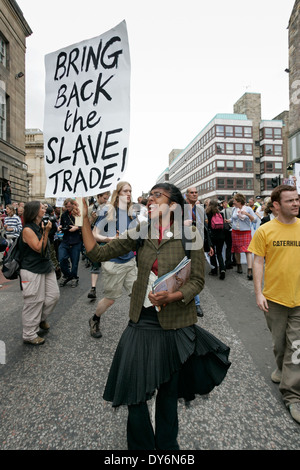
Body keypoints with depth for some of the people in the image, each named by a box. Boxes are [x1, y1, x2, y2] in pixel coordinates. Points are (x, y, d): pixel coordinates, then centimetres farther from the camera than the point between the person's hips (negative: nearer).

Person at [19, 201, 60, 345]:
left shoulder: (40, 226, 10)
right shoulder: (28, 230, -16)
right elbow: (39, 248, -21)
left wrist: (46, 229, 8)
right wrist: (46, 232, -19)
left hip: (46, 267, 9)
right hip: (32, 271, -8)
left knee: (54, 295, 11)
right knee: (34, 302, 0)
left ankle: (41, 319, 36)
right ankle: (29, 335, 17)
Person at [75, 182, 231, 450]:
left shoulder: (189, 235, -10)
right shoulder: (140, 233, -1)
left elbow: (198, 280, -9)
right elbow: (98, 253, -2)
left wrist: (173, 296, -26)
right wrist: (84, 219, -9)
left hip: (175, 323, -2)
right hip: (142, 320, 3)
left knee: (169, 390, 19)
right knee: (134, 388, 10)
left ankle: (166, 445, 48)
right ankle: (141, 446, 41)